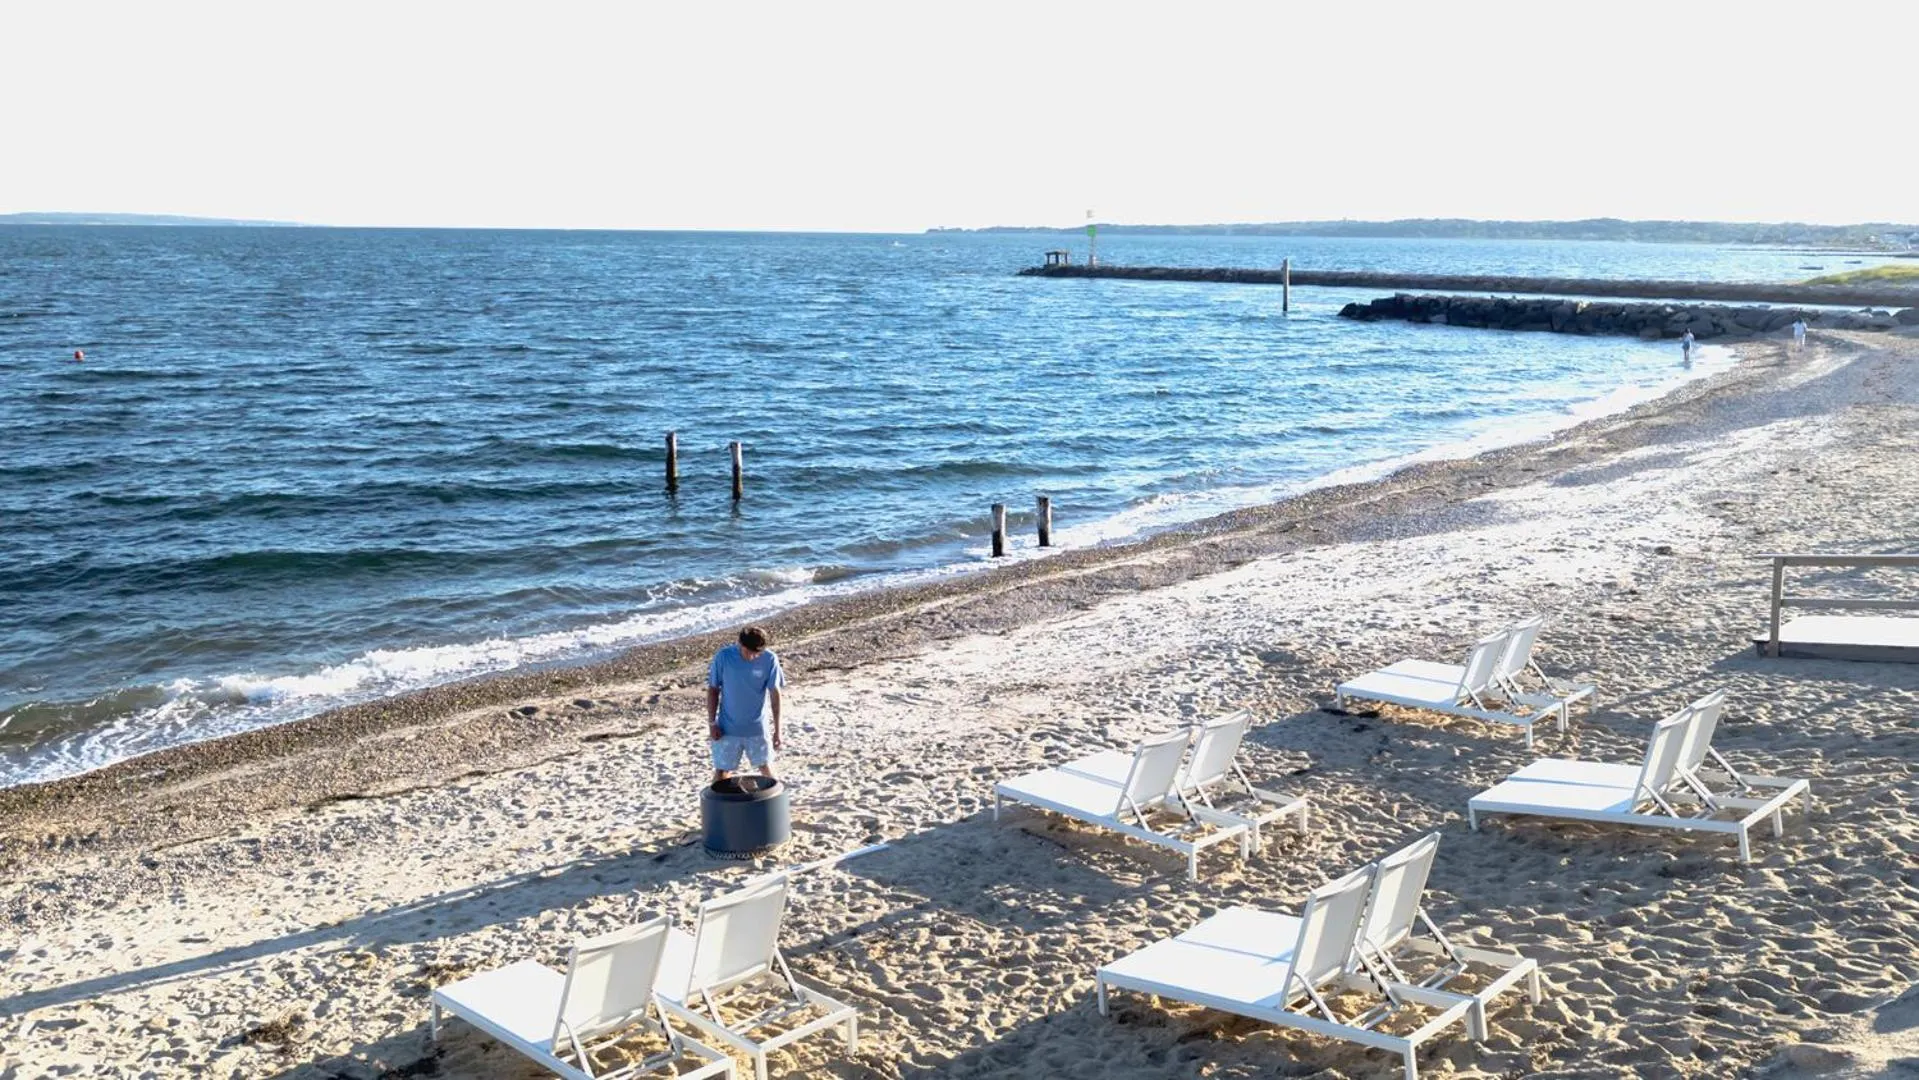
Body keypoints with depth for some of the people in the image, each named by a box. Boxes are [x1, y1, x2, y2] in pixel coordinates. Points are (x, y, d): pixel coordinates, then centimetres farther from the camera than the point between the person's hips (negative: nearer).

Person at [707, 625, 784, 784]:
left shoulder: (769, 659, -13)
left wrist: (777, 730, -6)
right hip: (728, 728, 0)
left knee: (766, 768, 11)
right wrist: (712, 723, -4)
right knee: (721, 772, 4)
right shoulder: (723, 657, -14)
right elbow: (713, 690, -3)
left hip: (757, 727, 0)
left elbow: (775, 694, -7)